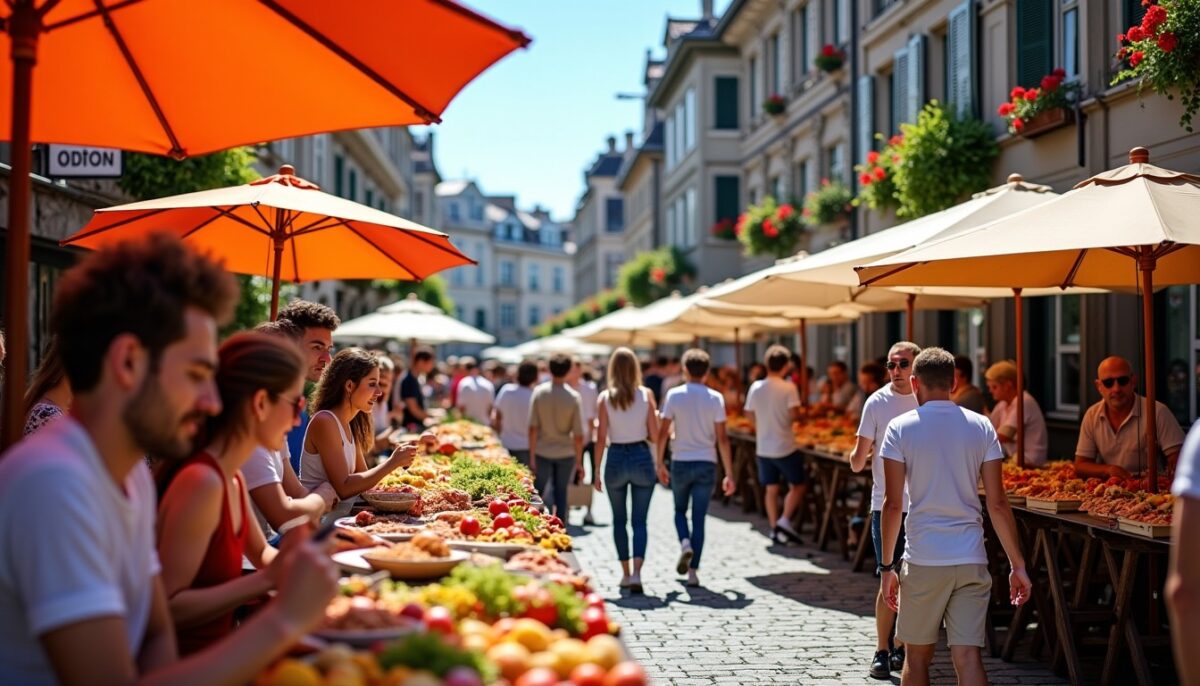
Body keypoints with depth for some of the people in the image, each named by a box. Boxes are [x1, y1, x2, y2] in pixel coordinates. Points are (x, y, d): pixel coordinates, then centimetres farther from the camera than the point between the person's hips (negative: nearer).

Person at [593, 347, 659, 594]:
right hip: (642, 458, 0)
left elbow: (601, 438, -6)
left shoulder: (605, 397, -5)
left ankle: (626, 573, 21)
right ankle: (636, 573, -13)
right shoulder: (646, 394, -4)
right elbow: (654, 434, -4)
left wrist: (596, 471, 0)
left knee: (619, 520, 16)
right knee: (639, 520, 3)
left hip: (616, 458, 0)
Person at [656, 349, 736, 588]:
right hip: (706, 464, 0)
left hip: (681, 463, 0)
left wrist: (659, 463, 7)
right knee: (699, 517, 5)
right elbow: (722, 439, -4)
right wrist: (729, 474, 1)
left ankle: (685, 543, -8)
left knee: (680, 510, 20)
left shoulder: (674, 395, -3)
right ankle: (693, 571, 2)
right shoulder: (715, 398, -2)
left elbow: (663, 432, -5)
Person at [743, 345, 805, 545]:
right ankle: (785, 521, -3)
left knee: (771, 489, 13)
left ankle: (775, 528, 15)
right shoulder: (788, 387, -12)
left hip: (763, 447, 5)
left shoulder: (756, 387, 1)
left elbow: (749, 415, 8)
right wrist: (798, 415, 3)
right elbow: (794, 414, -18)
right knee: (798, 485, 10)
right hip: (784, 446, -5)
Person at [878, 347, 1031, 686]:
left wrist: (887, 565, 2)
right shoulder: (981, 427, 3)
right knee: (969, 659, 1)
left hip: (923, 560, -2)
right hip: (971, 561, 2)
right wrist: (1017, 564, 7)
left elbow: (893, 504, -6)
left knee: (918, 656, 13)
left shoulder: (900, 428, -3)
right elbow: (997, 503, 1)